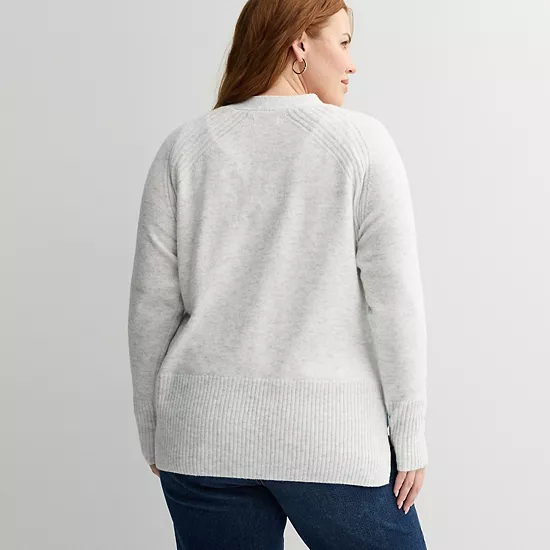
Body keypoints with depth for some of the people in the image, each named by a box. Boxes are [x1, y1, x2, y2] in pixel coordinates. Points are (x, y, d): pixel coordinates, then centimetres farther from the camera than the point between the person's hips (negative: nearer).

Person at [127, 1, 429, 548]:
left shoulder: (186, 146, 2)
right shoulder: (360, 141, -6)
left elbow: (152, 304, 2)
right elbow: (394, 301, -8)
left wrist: (153, 432, 12)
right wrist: (409, 438, 0)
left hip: (204, 439, 3)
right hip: (332, 440, -3)